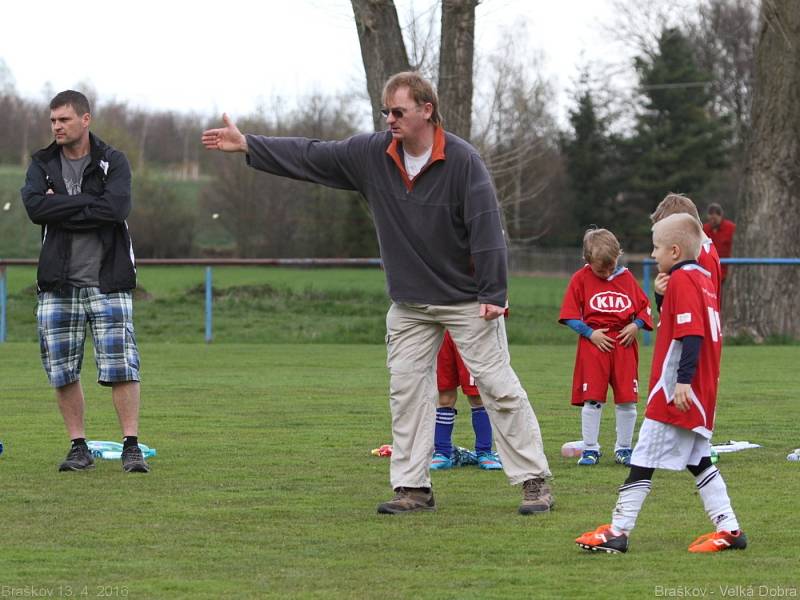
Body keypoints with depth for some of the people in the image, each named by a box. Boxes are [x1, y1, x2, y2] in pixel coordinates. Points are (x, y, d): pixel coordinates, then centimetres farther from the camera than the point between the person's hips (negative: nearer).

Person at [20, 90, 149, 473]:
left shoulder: (113, 163, 2)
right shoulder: (42, 165, 8)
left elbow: (117, 208, -17)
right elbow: (35, 207, -12)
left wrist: (62, 208, -12)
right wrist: (89, 205, -14)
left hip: (108, 280, -2)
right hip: (58, 283, 3)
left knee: (122, 367, -7)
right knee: (62, 370, 3)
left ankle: (131, 447, -2)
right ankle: (78, 448, 14)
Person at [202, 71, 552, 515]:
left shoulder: (462, 160, -17)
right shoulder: (371, 154, -2)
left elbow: (486, 227, -18)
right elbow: (311, 157, 4)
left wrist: (493, 294, -21)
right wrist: (247, 145, 0)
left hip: (468, 299, -5)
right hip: (409, 302, 5)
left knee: (498, 387, -4)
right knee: (406, 389, 3)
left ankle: (534, 480, 0)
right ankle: (413, 487, 8)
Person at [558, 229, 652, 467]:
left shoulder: (626, 277, 7)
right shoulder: (581, 278, 0)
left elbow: (644, 307, 13)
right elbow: (570, 314, -1)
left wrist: (635, 325, -6)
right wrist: (590, 333, -12)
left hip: (624, 343, 2)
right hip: (594, 342, -2)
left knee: (627, 399, 3)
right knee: (591, 399, -2)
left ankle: (624, 448, 13)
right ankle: (590, 449, 6)